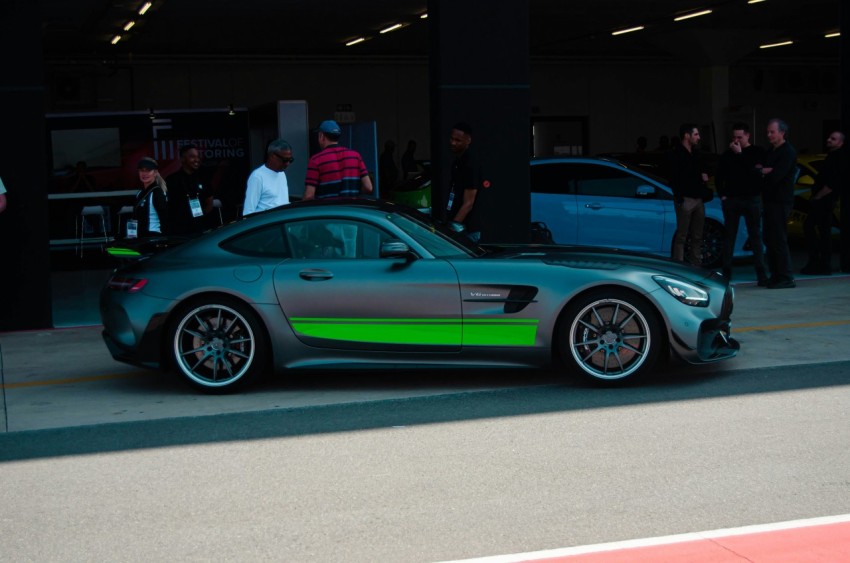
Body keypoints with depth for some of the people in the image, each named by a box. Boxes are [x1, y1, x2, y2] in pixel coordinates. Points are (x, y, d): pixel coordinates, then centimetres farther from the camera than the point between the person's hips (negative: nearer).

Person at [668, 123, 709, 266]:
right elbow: (674, 179, -13)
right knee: (681, 236, -7)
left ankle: (697, 266, 15)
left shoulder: (695, 153, 17)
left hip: (698, 199, 8)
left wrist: (704, 176, 6)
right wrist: (680, 199, -19)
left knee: (697, 237, 10)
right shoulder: (677, 153, -7)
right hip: (685, 199, -8)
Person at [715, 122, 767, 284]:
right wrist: (722, 195, 6)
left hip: (751, 199, -3)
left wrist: (739, 154, -12)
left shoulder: (757, 152, 2)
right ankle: (726, 273, 8)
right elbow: (719, 177, 16)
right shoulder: (727, 154, 11)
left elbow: (755, 171, -15)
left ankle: (761, 274, -3)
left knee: (756, 236, -2)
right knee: (729, 236, 4)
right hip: (731, 200, 3)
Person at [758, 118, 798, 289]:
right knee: (769, 239, 10)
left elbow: (776, 176, -19)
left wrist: (762, 172, -3)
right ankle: (775, 275, 17)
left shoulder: (788, 152, -10)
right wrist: (766, 171, -9)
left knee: (779, 240, -9)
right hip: (770, 201, 9)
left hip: (781, 202, -9)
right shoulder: (771, 151, 19)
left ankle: (786, 278, -7)